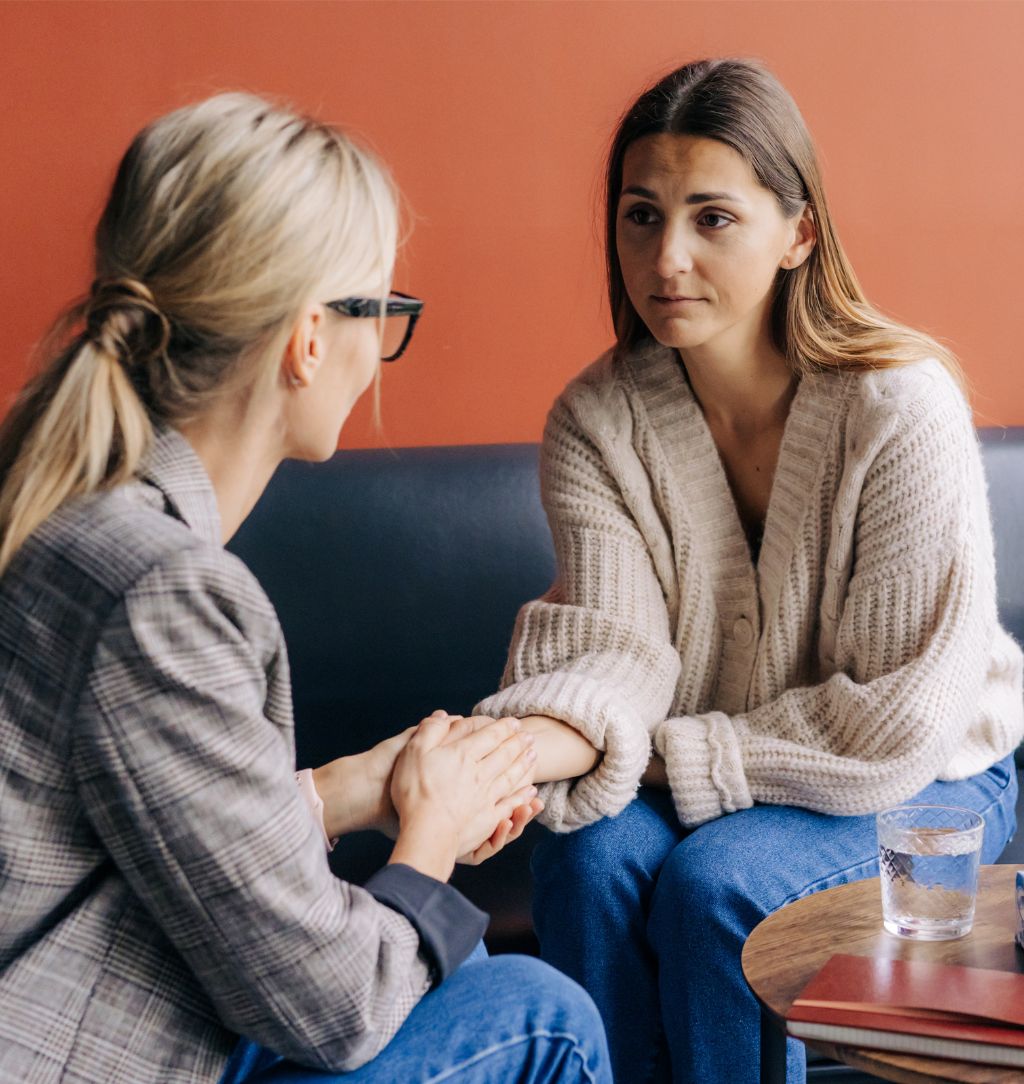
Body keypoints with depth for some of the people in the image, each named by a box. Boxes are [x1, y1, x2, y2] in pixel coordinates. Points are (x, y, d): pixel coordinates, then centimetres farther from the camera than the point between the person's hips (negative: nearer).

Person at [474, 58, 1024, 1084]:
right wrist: (523, 746, -41)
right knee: (591, 853, -25)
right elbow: (611, 646, -19)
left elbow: (898, 719, -22)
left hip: (924, 782, -3)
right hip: (693, 780, 3)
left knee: (714, 885, -28)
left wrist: (668, 754, -21)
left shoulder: (898, 405, -22)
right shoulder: (594, 421, -9)